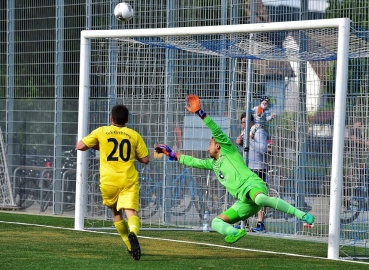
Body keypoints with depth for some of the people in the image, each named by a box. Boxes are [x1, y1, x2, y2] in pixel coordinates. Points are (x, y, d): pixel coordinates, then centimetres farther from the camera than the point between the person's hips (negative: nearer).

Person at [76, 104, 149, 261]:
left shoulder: (101, 132, 3)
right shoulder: (134, 135, 6)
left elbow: (80, 146, 3)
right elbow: (145, 160, 8)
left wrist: (96, 146, 20)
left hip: (108, 180, 1)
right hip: (129, 180, -1)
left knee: (116, 213, 21)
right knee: (131, 212, -11)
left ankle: (130, 245, 22)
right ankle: (132, 231, -44)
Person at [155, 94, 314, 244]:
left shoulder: (229, 151, 11)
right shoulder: (213, 163, 31)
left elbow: (216, 131, -1)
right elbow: (193, 162, 38)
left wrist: (201, 113, -6)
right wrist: (172, 154, 38)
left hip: (252, 185, -8)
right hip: (244, 201, 8)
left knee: (260, 199, -43)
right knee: (216, 222, -2)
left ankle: (302, 215, -45)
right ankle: (236, 233, -33)